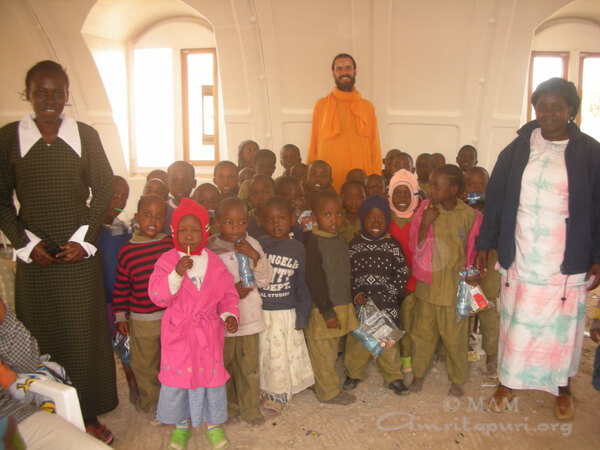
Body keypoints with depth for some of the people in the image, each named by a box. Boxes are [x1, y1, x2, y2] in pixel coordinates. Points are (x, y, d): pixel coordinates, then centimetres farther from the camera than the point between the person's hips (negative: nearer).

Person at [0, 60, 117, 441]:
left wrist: (85, 240, -4)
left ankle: (89, 414, 19)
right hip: (34, 256, 0)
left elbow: (103, 190, 4)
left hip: (80, 253, 0)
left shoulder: (86, 135, 3)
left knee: (85, 334, 4)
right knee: (42, 338, 5)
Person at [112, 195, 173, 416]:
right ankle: (150, 403, 35)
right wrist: (121, 316, 1)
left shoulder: (172, 245, -4)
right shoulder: (127, 251, -7)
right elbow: (121, 286, 0)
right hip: (141, 321, -1)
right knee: (145, 365, 13)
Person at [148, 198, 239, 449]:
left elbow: (228, 294, 2)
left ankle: (213, 424, 33)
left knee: (212, 374, 11)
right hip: (178, 333, -1)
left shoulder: (214, 262, -3)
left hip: (209, 333, 1)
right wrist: (176, 274, -29)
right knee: (177, 375, 10)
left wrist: (230, 315, -14)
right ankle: (181, 424, 35)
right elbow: (157, 296, -16)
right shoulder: (167, 260, -8)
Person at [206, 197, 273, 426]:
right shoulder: (209, 249, -11)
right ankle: (229, 408, 34)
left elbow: (265, 280, 0)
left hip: (249, 316, 3)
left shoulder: (252, 245, 0)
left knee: (249, 366, 12)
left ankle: (250, 408, 31)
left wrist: (256, 257, -17)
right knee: (224, 365, 13)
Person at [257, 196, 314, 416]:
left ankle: (277, 395, 32)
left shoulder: (297, 248, -2)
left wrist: (301, 316, 1)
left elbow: (302, 285, 2)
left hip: (286, 314, 0)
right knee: (261, 354, 13)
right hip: (259, 312, 0)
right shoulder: (258, 245, -5)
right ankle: (263, 391, 36)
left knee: (281, 355, 10)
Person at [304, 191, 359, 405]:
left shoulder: (340, 240, 7)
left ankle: (329, 386, 35)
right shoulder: (314, 243, -17)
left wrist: (349, 303, 17)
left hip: (343, 306, 8)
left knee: (334, 347, 19)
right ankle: (329, 392, 22)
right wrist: (327, 311, -18)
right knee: (323, 352, 6)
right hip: (323, 309, -8)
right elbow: (315, 281, -19)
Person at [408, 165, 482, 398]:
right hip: (427, 285, 2)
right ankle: (418, 373, 35)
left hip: (454, 288, -2)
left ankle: (457, 379, 31)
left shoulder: (469, 216, -8)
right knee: (422, 331, 15)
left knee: (454, 336, 9)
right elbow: (415, 247, -5)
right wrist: (425, 223, -19)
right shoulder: (425, 209, -5)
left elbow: (473, 253, 2)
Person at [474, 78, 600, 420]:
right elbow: (495, 198, 3)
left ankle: (563, 388, 35)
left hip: (567, 263, -1)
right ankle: (508, 382, 30)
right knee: (516, 321, 11)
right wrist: (485, 244, 2)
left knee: (563, 325, 12)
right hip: (520, 259, 1)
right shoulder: (518, 149, 1)